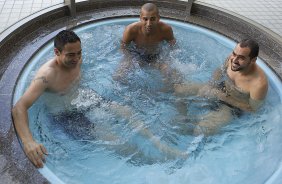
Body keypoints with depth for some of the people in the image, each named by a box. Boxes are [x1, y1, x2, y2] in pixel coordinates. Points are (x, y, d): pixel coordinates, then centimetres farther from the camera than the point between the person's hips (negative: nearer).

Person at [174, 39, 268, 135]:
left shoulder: (259, 84, -33)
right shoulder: (231, 59, -19)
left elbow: (252, 108, -18)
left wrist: (225, 98, -22)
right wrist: (213, 84, -15)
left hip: (233, 106, -5)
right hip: (218, 89, 5)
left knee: (203, 130, -24)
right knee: (176, 89, -1)